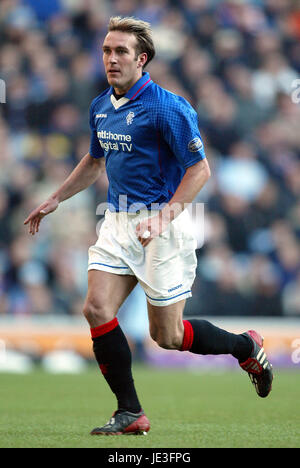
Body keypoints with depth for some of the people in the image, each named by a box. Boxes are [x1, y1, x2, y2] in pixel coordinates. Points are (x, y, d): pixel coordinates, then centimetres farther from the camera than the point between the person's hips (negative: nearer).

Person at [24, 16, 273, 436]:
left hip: (162, 222, -7)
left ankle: (246, 347, 26)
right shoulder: (101, 107, 9)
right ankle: (130, 413, 0)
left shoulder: (166, 108, -15)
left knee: (166, 335, -1)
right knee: (97, 309, -9)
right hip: (118, 223, 7)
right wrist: (55, 200, 23)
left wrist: (165, 217, -26)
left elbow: (200, 168, -16)